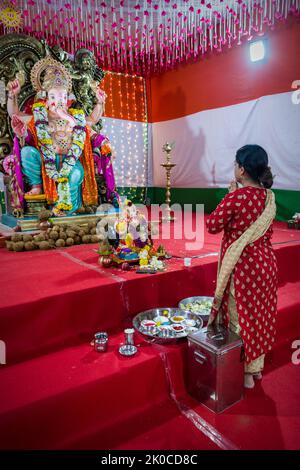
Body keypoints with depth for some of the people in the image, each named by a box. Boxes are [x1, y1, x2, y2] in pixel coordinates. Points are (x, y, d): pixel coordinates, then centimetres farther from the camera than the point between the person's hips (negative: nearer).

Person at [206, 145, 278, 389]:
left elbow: (212, 225, -12)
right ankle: (257, 366, 36)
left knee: (241, 316, 8)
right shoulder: (269, 196, 3)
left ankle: (244, 372, 24)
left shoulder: (237, 196, -20)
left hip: (243, 265, -7)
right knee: (259, 314, 18)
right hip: (266, 261, 8)